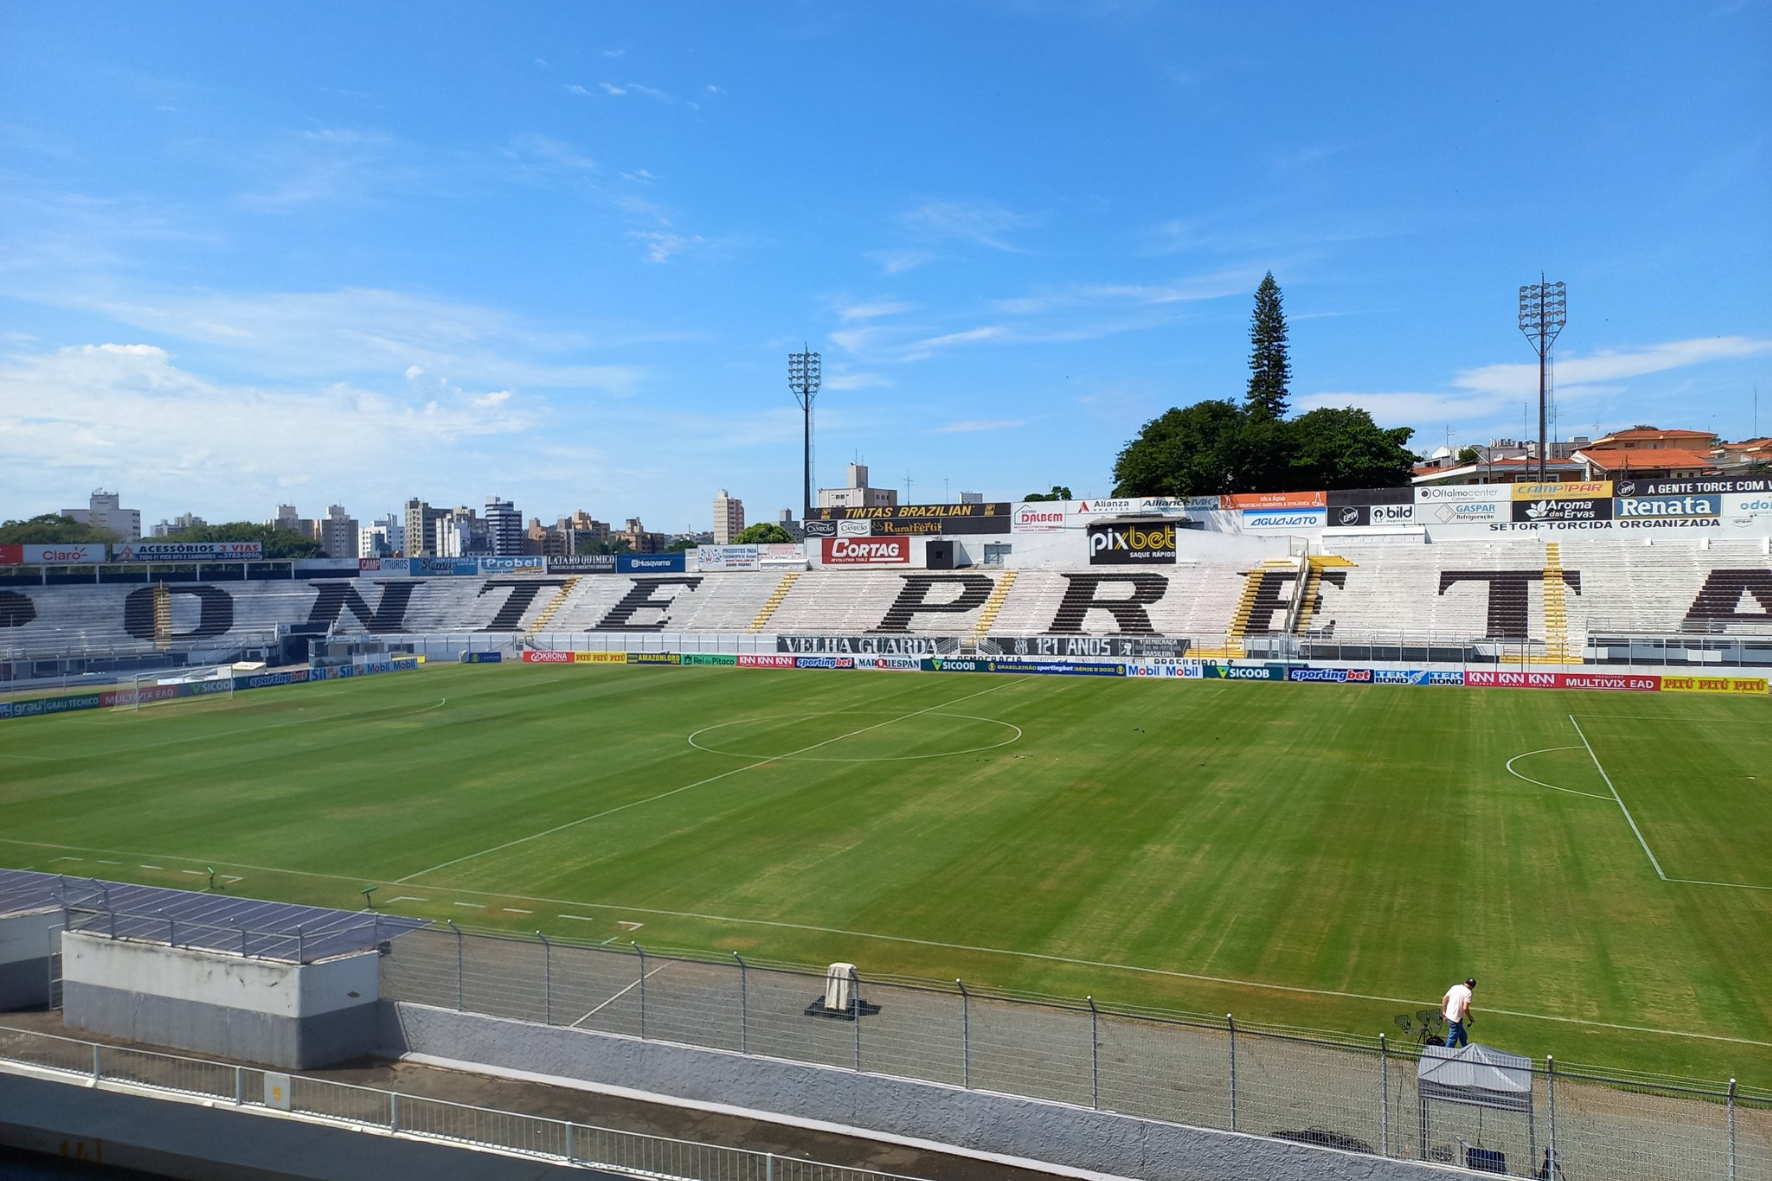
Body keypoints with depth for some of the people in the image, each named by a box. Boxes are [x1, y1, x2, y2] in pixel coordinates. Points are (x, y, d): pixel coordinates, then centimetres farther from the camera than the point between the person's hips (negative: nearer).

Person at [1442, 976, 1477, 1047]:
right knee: (1452, 1040, 1)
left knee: (1463, 1036, 26)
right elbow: (1465, 1008, -22)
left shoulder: (1455, 987, 7)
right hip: (1456, 1019, -8)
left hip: (1449, 1015, 8)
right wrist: (1470, 1017, -3)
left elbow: (1444, 999, 8)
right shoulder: (1468, 992, -13)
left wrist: (1444, 1012, 16)